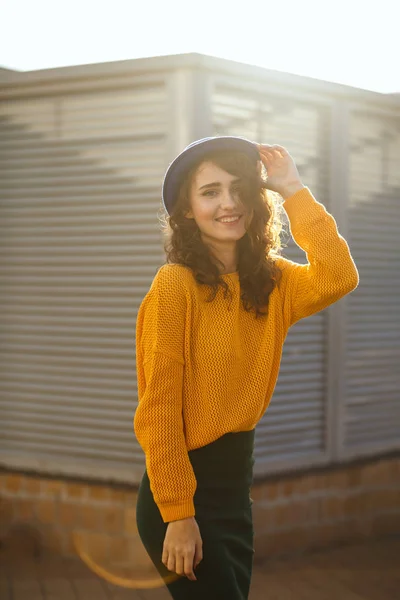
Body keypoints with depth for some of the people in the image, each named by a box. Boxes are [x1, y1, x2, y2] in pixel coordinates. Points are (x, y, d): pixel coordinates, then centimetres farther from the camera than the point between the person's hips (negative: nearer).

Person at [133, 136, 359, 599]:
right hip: (184, 490, -7)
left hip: (238, 478, 7)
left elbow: (338, 279, -16)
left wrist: (293, 191, -12)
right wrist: (178, 515, -17)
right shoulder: (175, 284, -15)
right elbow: (158, 408, -16)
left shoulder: (272, 280, 4)